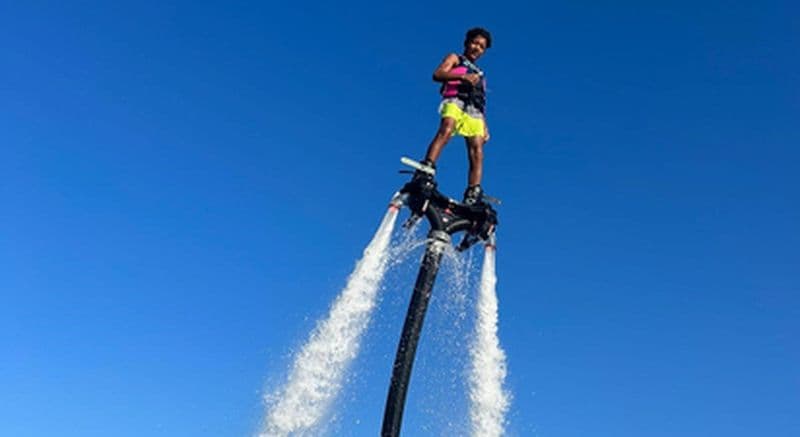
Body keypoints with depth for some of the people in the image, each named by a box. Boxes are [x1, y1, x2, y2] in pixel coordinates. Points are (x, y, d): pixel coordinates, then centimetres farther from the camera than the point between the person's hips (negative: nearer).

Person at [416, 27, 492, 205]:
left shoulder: (479, 74, 38)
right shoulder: (455, 59, 22)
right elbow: (437, 74, 1)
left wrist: (485, 127, 17)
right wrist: (462, 76, -14)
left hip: (474, 111, 5)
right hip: (455, 102, -5)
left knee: (477, 152, -14)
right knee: (446, 130, -36)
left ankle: (473, 196, -23)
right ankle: (426, 169, -50)